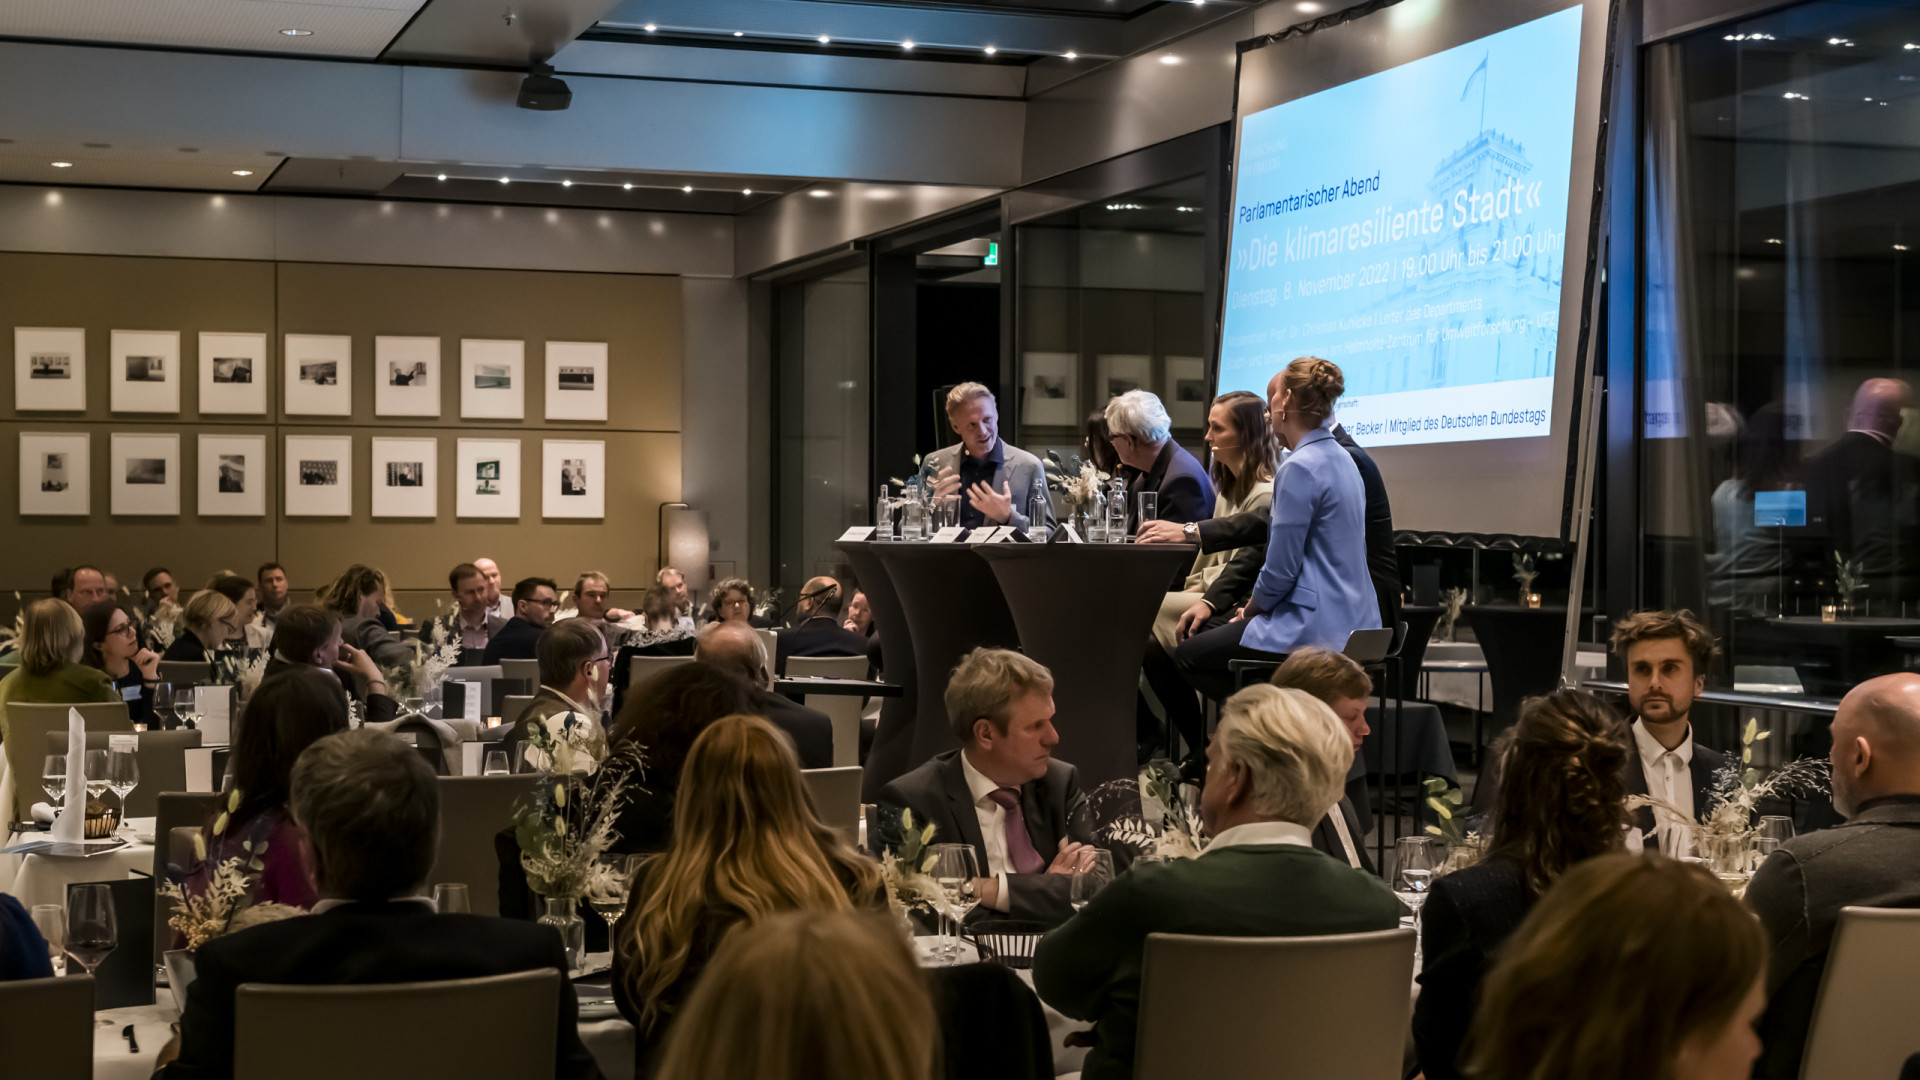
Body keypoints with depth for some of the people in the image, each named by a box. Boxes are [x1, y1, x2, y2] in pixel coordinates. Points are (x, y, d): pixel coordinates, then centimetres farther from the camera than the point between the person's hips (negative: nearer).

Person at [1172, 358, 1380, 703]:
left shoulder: (1300, 468, -17)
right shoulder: (1342, 459, 14)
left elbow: (1281, 569, -18)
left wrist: (1253, 607, 2)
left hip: (1317, 629, -10)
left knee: (1187, 656, 5)